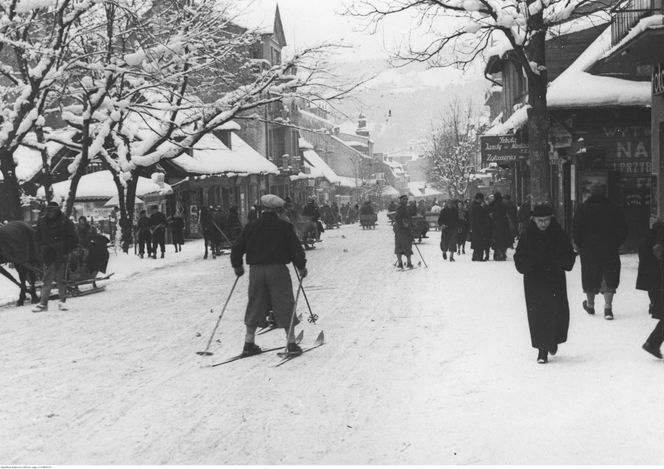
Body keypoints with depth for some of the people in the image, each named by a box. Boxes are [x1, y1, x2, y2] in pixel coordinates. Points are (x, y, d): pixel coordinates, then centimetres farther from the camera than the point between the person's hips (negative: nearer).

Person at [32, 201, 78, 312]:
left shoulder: (65, 222, -3)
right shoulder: (42, 221, 6)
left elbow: (73, 239, -1)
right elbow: (37, 238, 17)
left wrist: (65, 251, -8)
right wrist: (42, 247, 2)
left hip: (61, 256, -2)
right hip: (48, 255, 2)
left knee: (60, 279, 3)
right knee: (47, 279, 0)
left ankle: (62, 301, 13)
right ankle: (43, 303, 2)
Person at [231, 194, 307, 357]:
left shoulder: (251, 226, 3)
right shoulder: (284, 227, -5)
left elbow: (237, 248, 7)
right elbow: (296, 248, -6)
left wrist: (237, 266, 22)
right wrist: (301, 267, 7)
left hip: (256, 270, 3)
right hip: (278, 270, -3)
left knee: (255, 306, 12)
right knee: (285, 306, 4)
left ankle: (249, 343, 14)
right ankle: (291, 343, 3)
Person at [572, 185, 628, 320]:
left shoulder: (582, 209, -4)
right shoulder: (614, 210, -1)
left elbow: (576, 228, -7)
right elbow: (623, 230, 0)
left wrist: (578, 245, 5)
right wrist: (616, 244, 11)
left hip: (588, 250, 0)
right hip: (610, 250, 0)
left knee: (590, 278, 13)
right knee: (609, 279, 3)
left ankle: (590, 305, 27)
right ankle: (608, 307, -6)